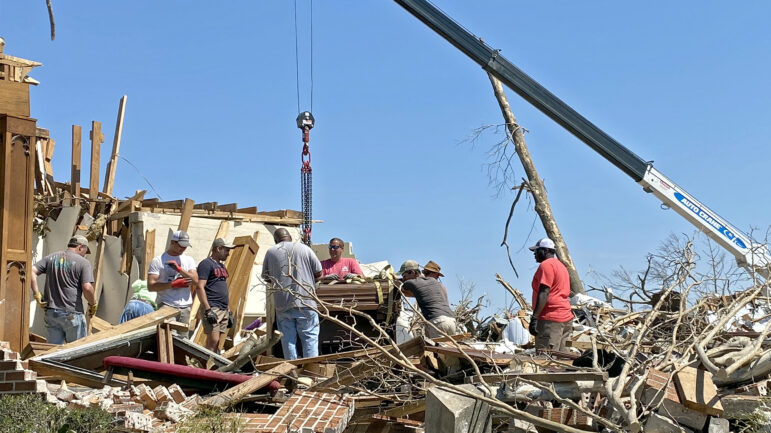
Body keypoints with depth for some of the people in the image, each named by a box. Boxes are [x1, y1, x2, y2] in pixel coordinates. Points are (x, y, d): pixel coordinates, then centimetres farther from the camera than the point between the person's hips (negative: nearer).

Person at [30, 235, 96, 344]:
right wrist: (92, 304, 2)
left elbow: (32, 271, 1)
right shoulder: (83, 263, -5)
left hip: (51, 312, 5)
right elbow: (87, 288, -14)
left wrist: (36, 294, 2)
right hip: (72, 314, -5)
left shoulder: (51, 258, 11)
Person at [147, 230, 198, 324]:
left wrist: (179, 269, -11)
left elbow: (195, 280, 0)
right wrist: (173, 284, -14)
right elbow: (151, 286, -7)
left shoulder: (188, 260, 14)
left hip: (185, 307, 4)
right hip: (166, 306, -4)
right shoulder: (158, 261, 1)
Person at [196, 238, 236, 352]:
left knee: (216, 344, 6)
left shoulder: (221, 265, 22)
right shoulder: (206, 264, -6)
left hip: (223, 310, 9)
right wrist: (208, 310, -21)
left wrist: (228, 311, 22)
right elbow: (199, 287, -15)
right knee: (213, 341, -14)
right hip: (212, 309, -8)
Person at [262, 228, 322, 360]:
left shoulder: (271, 252, 5)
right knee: (310, 338, 3)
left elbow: (266, 278, 13)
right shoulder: (304, 249, 1)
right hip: (306, 303, -1)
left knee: (288, 339, 8)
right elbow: (318, 273, 5)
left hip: (282, 304, 2)